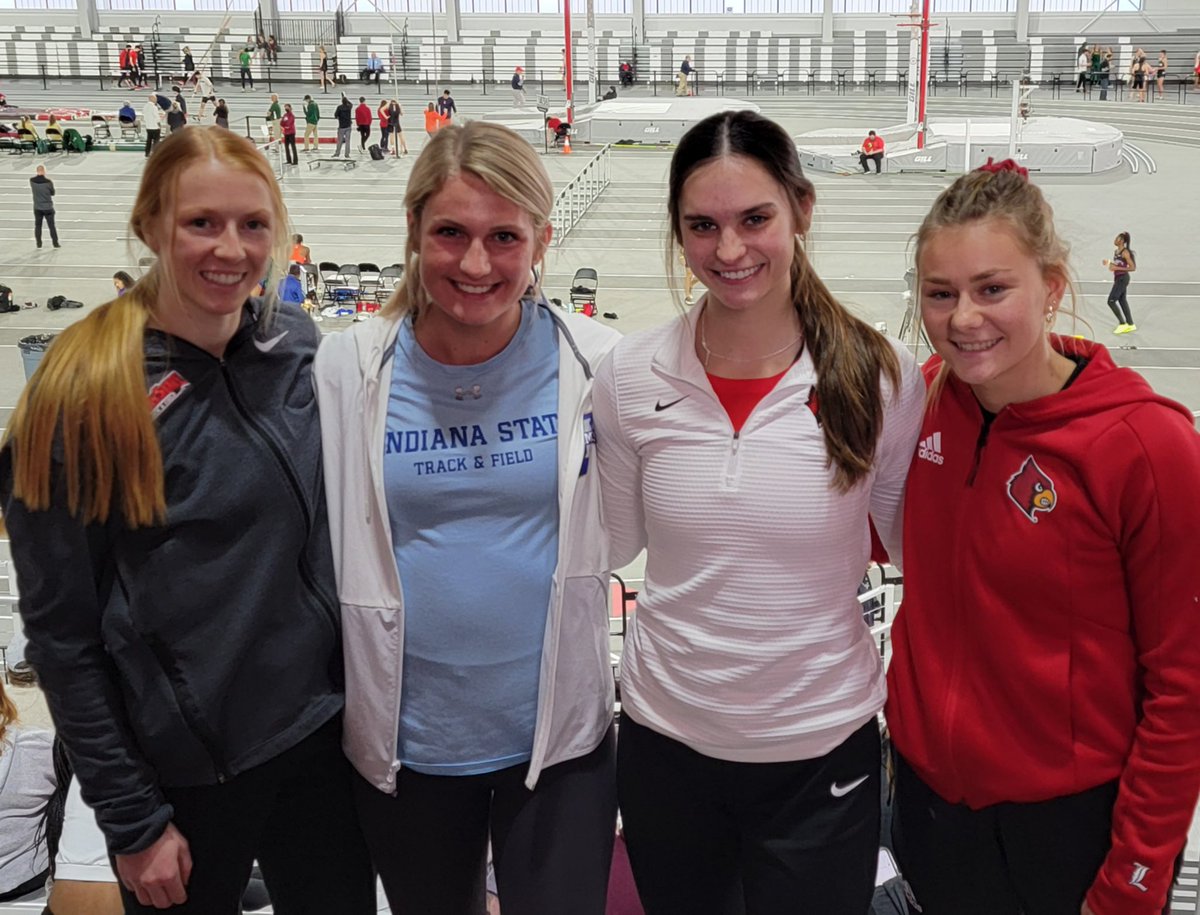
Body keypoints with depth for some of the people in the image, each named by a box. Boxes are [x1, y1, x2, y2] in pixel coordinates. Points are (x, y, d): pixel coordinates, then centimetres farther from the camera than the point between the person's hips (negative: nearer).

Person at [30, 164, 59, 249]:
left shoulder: (32, 181, -8)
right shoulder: (48, 182, -17)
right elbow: (52, 193, -2)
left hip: (37, 208, 2)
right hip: (48, 207, -2)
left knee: (38, 226, 11)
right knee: (51, 226, 6)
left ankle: (39, 243, 12)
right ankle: (55, 243, 8)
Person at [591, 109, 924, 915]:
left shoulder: (880, 375, -13)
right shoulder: (631, 378, -8)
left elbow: (912, 540, 0)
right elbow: (614, 544, 3)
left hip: (822, 754, -2)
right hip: (664, 742, 2)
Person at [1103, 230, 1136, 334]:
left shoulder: (1125, 252, -16)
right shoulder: (1116, 252, 10)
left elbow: (1133, 267, -18)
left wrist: (1117, 268, -23)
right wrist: (1109, 262, 7)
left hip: (1122, 278, -10)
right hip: (1118, 278, 10)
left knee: (1111, 301, -11)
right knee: (1122, 301, 14)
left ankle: (1122, 324, -4)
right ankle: (1131, 325, 22)